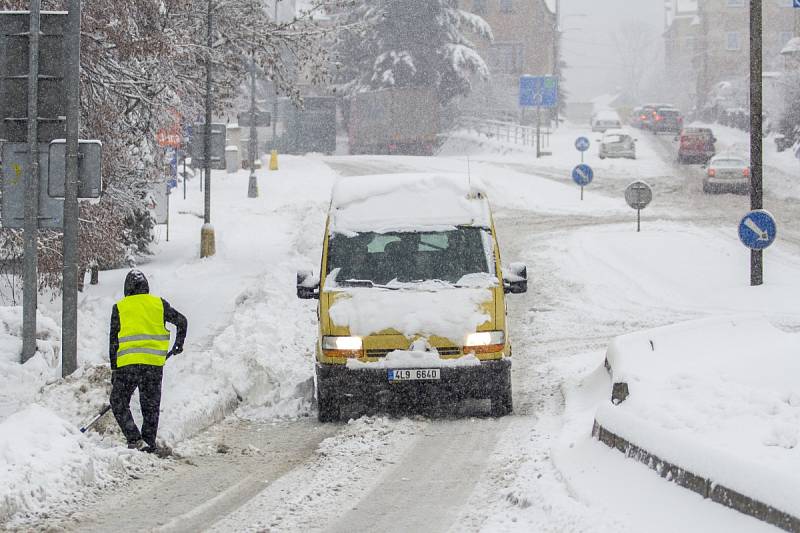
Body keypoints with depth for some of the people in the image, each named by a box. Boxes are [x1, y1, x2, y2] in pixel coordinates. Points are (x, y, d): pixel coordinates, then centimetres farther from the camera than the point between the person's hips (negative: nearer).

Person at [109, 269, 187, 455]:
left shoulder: (119, 307, 5)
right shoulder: (159, 304, 9)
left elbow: (113, 340, 6)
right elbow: (181, 321, 15)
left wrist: (114, 369, 12)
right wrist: (179, 344, 31)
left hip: (127, 363, -2)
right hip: (154, 363, 2)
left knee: (119, 403, 8)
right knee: (151, 405, 14)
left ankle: (135, 440, -7)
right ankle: (149, 444, 13)